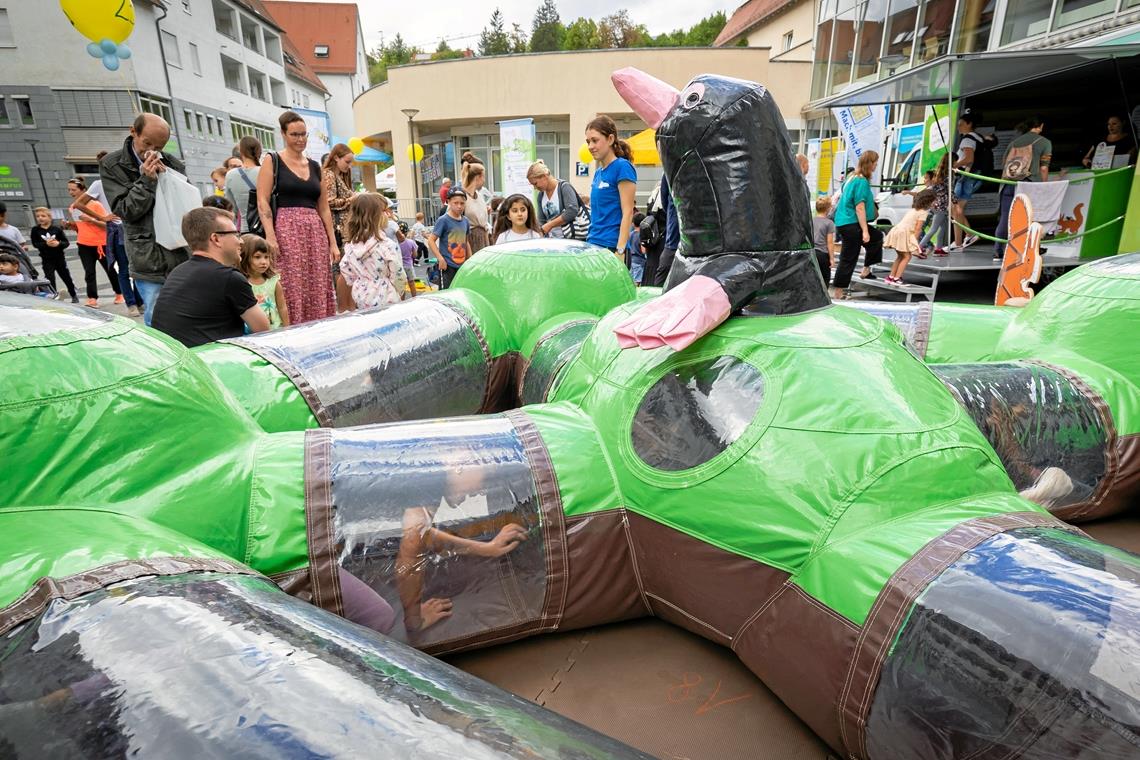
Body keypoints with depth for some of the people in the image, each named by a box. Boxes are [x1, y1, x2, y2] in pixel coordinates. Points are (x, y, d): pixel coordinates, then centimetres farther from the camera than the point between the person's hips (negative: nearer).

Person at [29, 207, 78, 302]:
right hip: (46, 259, 0)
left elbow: (67, 242, -4)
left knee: (66, 277, 11)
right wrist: (46, 244, -22)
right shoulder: (35, 230, -1)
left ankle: (74, 295, 28)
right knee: (50, 278, -5)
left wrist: (58, 243, -23)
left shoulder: (57, 229, -3)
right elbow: (35, 244, -6)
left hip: (59, 258, 0)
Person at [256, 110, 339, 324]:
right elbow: (262, 202, -3)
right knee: (291, 290, -9)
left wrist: (333, 243, 10)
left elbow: (324, 209, 17)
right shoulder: (272, 161, 5)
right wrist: (270, 236, -16)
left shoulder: (315, 166, 18)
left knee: (319, 292, 0)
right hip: (286, 230, -4)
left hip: (316, 234, 4)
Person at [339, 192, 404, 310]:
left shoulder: (350, 244, 1)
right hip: (384, 299, -6)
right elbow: (397, 274, -12)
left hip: (361, 297, 6)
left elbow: (345, 269, 8)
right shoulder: (387, 245, -18)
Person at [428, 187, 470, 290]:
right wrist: (440, 258, -17)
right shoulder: (443, 220, -9)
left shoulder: (465, 221, 8)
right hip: (447, 265, -6)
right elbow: (431, 240, -10)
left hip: (462, 265, 6)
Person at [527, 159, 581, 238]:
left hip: (570, 238, -6)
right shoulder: (541, 195, 10)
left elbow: (572, 211, -22)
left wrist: (550, 225, -20)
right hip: (551, 240, 6)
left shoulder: (564, 187, -9)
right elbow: (541, 220, 12)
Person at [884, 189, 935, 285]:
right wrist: (915, 241, -5)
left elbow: (912, 225, 18)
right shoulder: (923, 212, -4)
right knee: (907, 257, -1)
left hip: (896, 230, 8)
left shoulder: (913, 208, 20)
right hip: (903, 233, -8)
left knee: (900, 256, 20)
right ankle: (896, 278, -5)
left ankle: (891, 276, 20)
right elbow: (917, 228, -9)